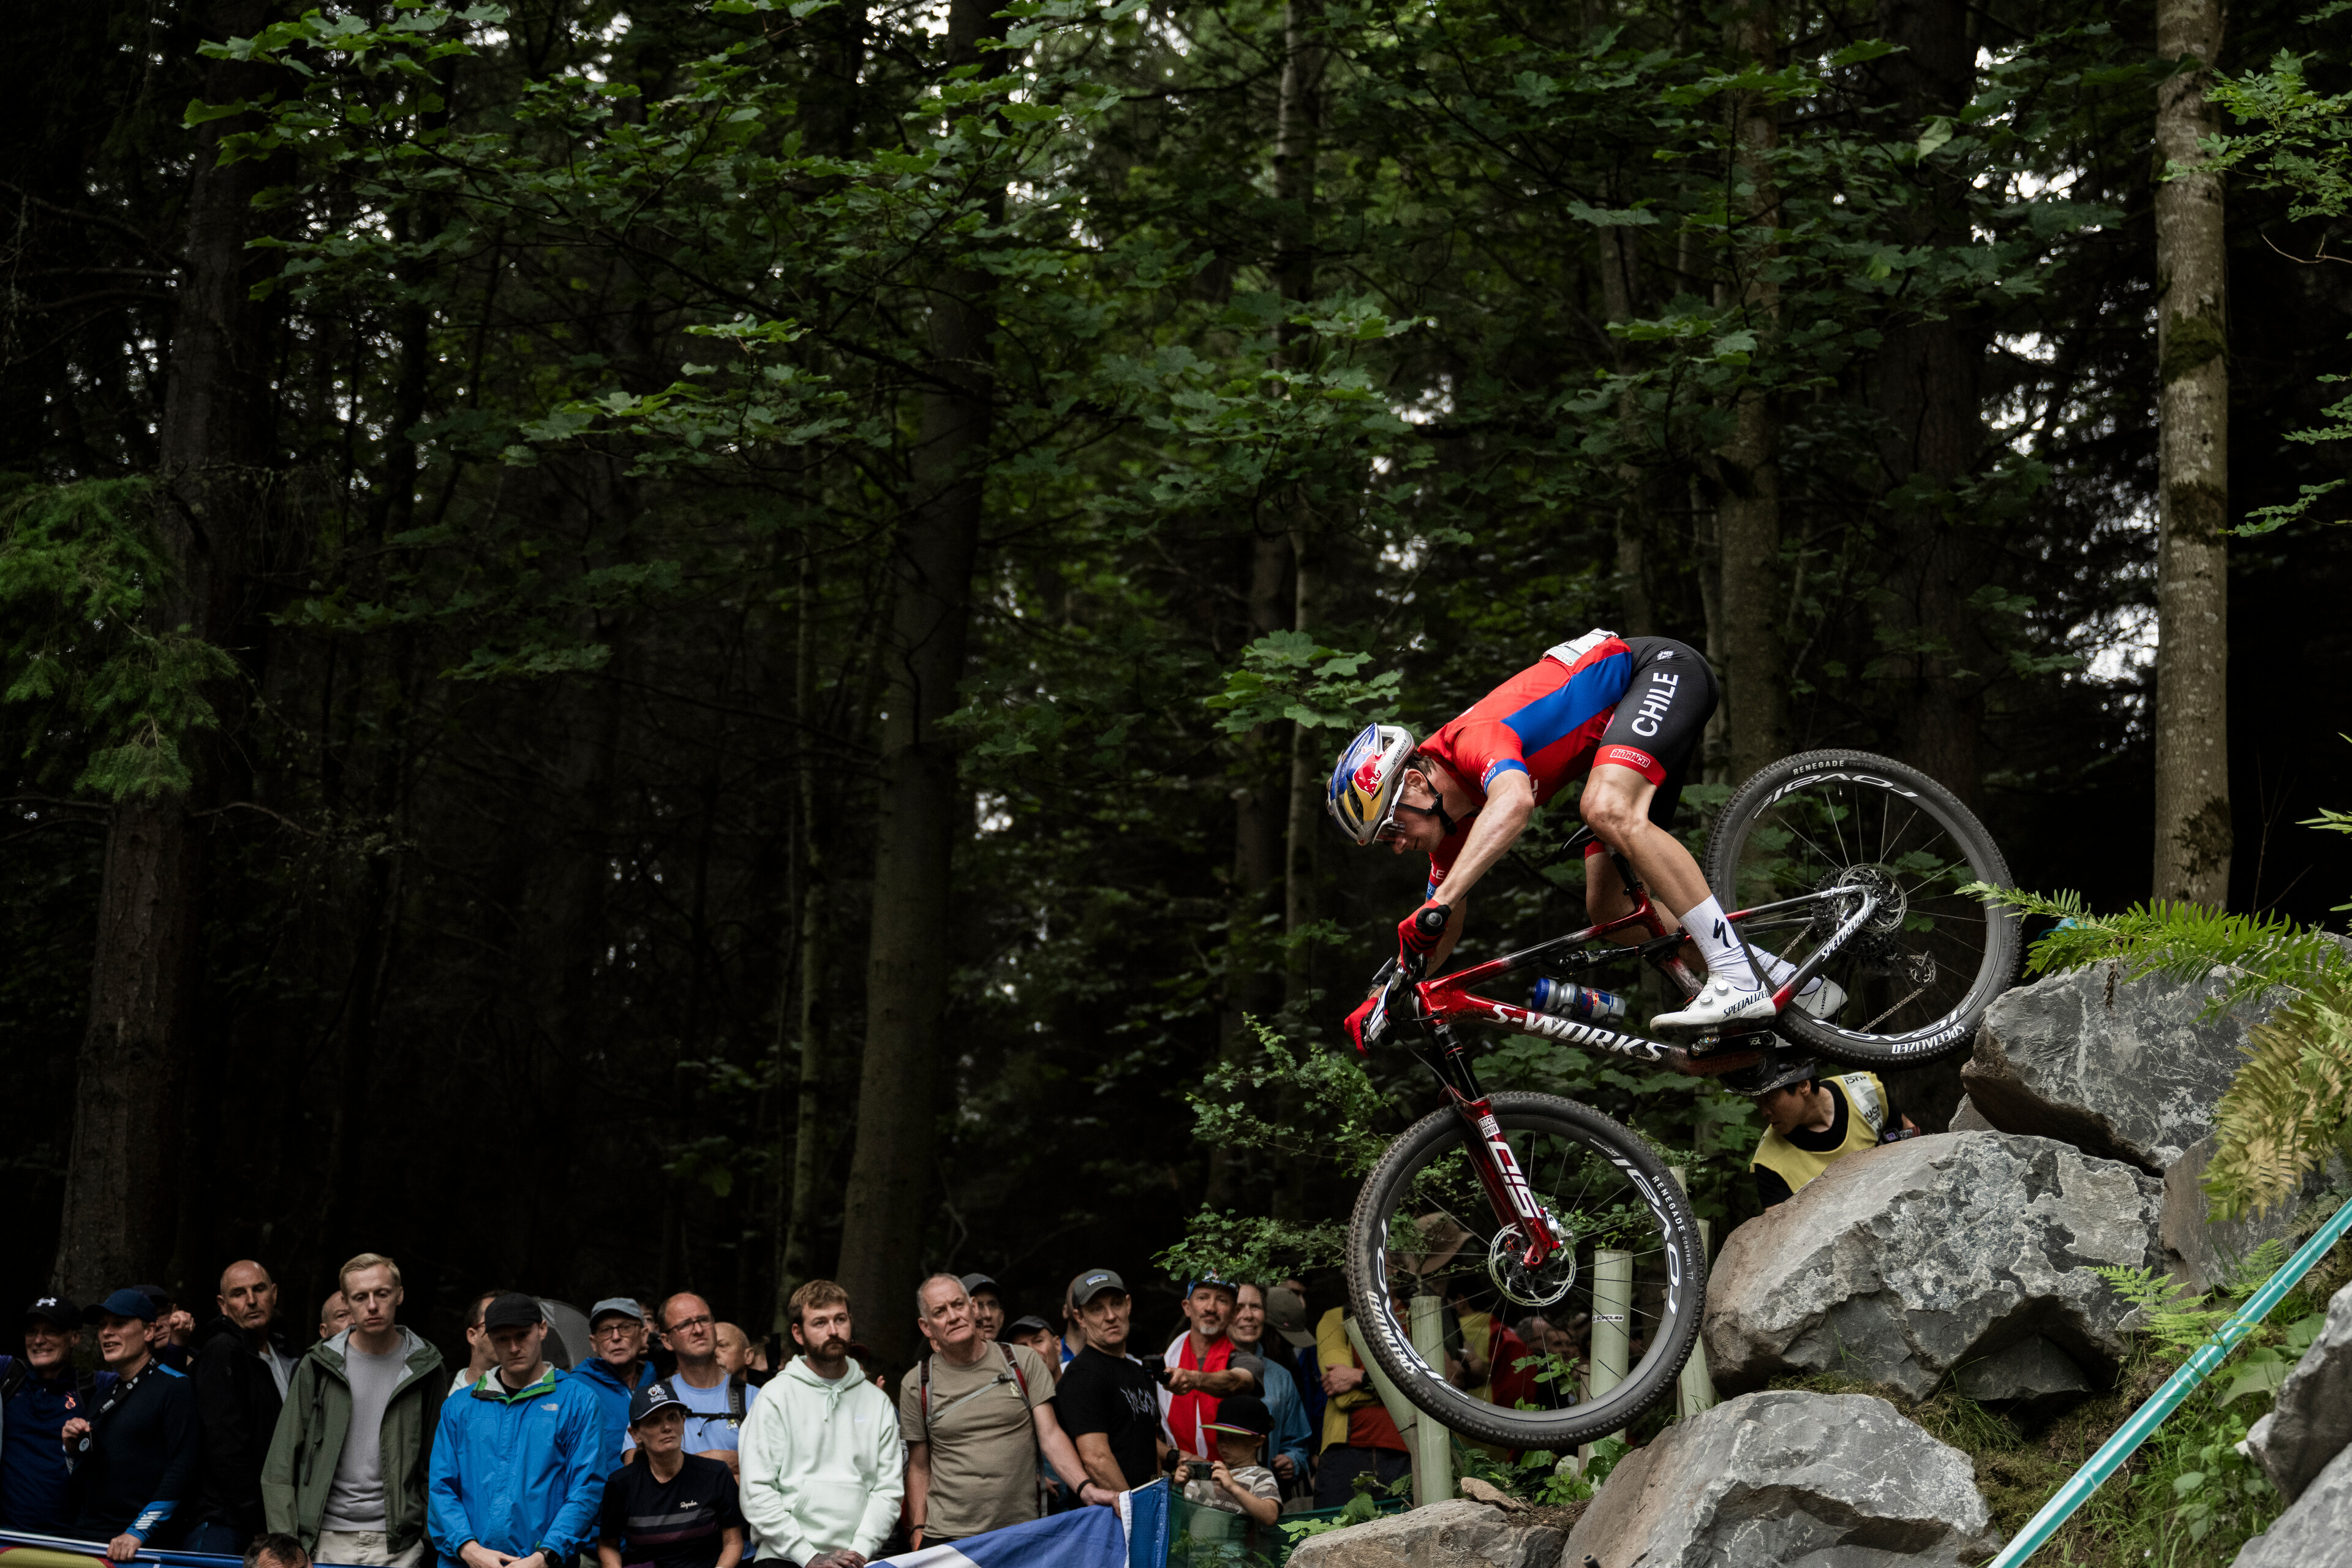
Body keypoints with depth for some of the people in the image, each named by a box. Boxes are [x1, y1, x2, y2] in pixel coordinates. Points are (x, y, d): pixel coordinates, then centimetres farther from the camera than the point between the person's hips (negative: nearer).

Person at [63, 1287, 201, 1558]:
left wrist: (138, 1532, -19)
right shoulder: (105, 1392, 18)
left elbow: (183, 1470, -14)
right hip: (85, 1534, 6)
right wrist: (72, 1449, 4)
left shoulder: (176, 1387, -5)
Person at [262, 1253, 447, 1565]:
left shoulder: (425, 1367, 6)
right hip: (325, 1541, 0)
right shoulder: (318, 1366, 4)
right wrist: (284, 1541, -3)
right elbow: (280, 1463, 5)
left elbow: (438, 1463, 9)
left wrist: (431, 1539, 2)